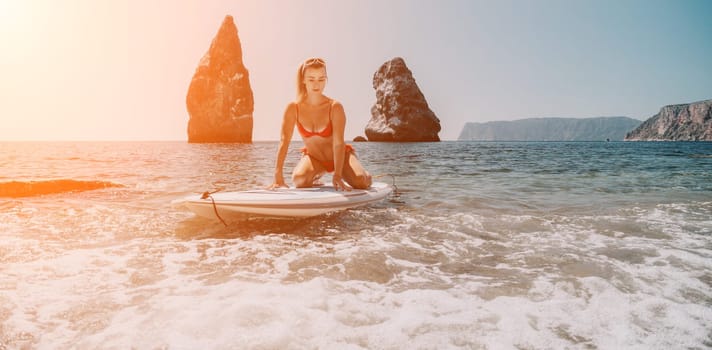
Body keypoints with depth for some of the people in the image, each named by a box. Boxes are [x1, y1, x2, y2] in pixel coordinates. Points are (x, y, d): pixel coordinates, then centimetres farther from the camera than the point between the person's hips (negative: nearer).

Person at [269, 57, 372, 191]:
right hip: (313, 157, 2)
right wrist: (278, 176, -33)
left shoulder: (335, 107, -22)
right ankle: (315, 176, 11)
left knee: (361, 182, -25)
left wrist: (337, 175, -39)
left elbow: (338, 143, -28)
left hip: (341, 155, -1)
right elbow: (284, 141, -23)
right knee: (299, 182, -28)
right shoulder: (293, 108, -17)